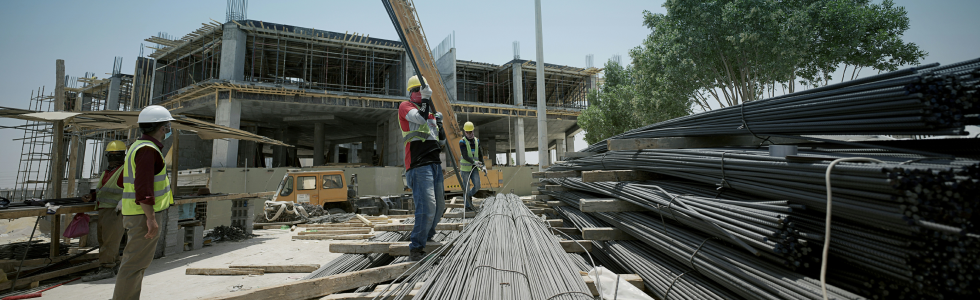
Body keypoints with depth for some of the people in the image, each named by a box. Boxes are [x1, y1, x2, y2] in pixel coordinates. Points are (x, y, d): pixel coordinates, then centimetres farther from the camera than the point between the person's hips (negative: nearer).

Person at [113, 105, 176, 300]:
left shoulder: (137, 146, 15)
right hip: (144, 214, -11)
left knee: (135, 261, 17)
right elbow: (143, 187, -24)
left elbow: (123, 181, 25)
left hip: (134, 213, 11)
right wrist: (151, 218, -23)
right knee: (135, 263, -4)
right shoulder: (148, 149, -17)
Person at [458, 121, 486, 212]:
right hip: (465, 168, -5)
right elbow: (464, 156, -18)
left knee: (477, 186, -3)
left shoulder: (477, 140, 9)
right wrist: (474, 162, -30)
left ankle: (469, 196, 27)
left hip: (474, 168, 5)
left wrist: (483, 166, 7)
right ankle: (467, 206, 14)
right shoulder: (462, 142, -9)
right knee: (466, 187, 1)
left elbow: (480, 154, 14)